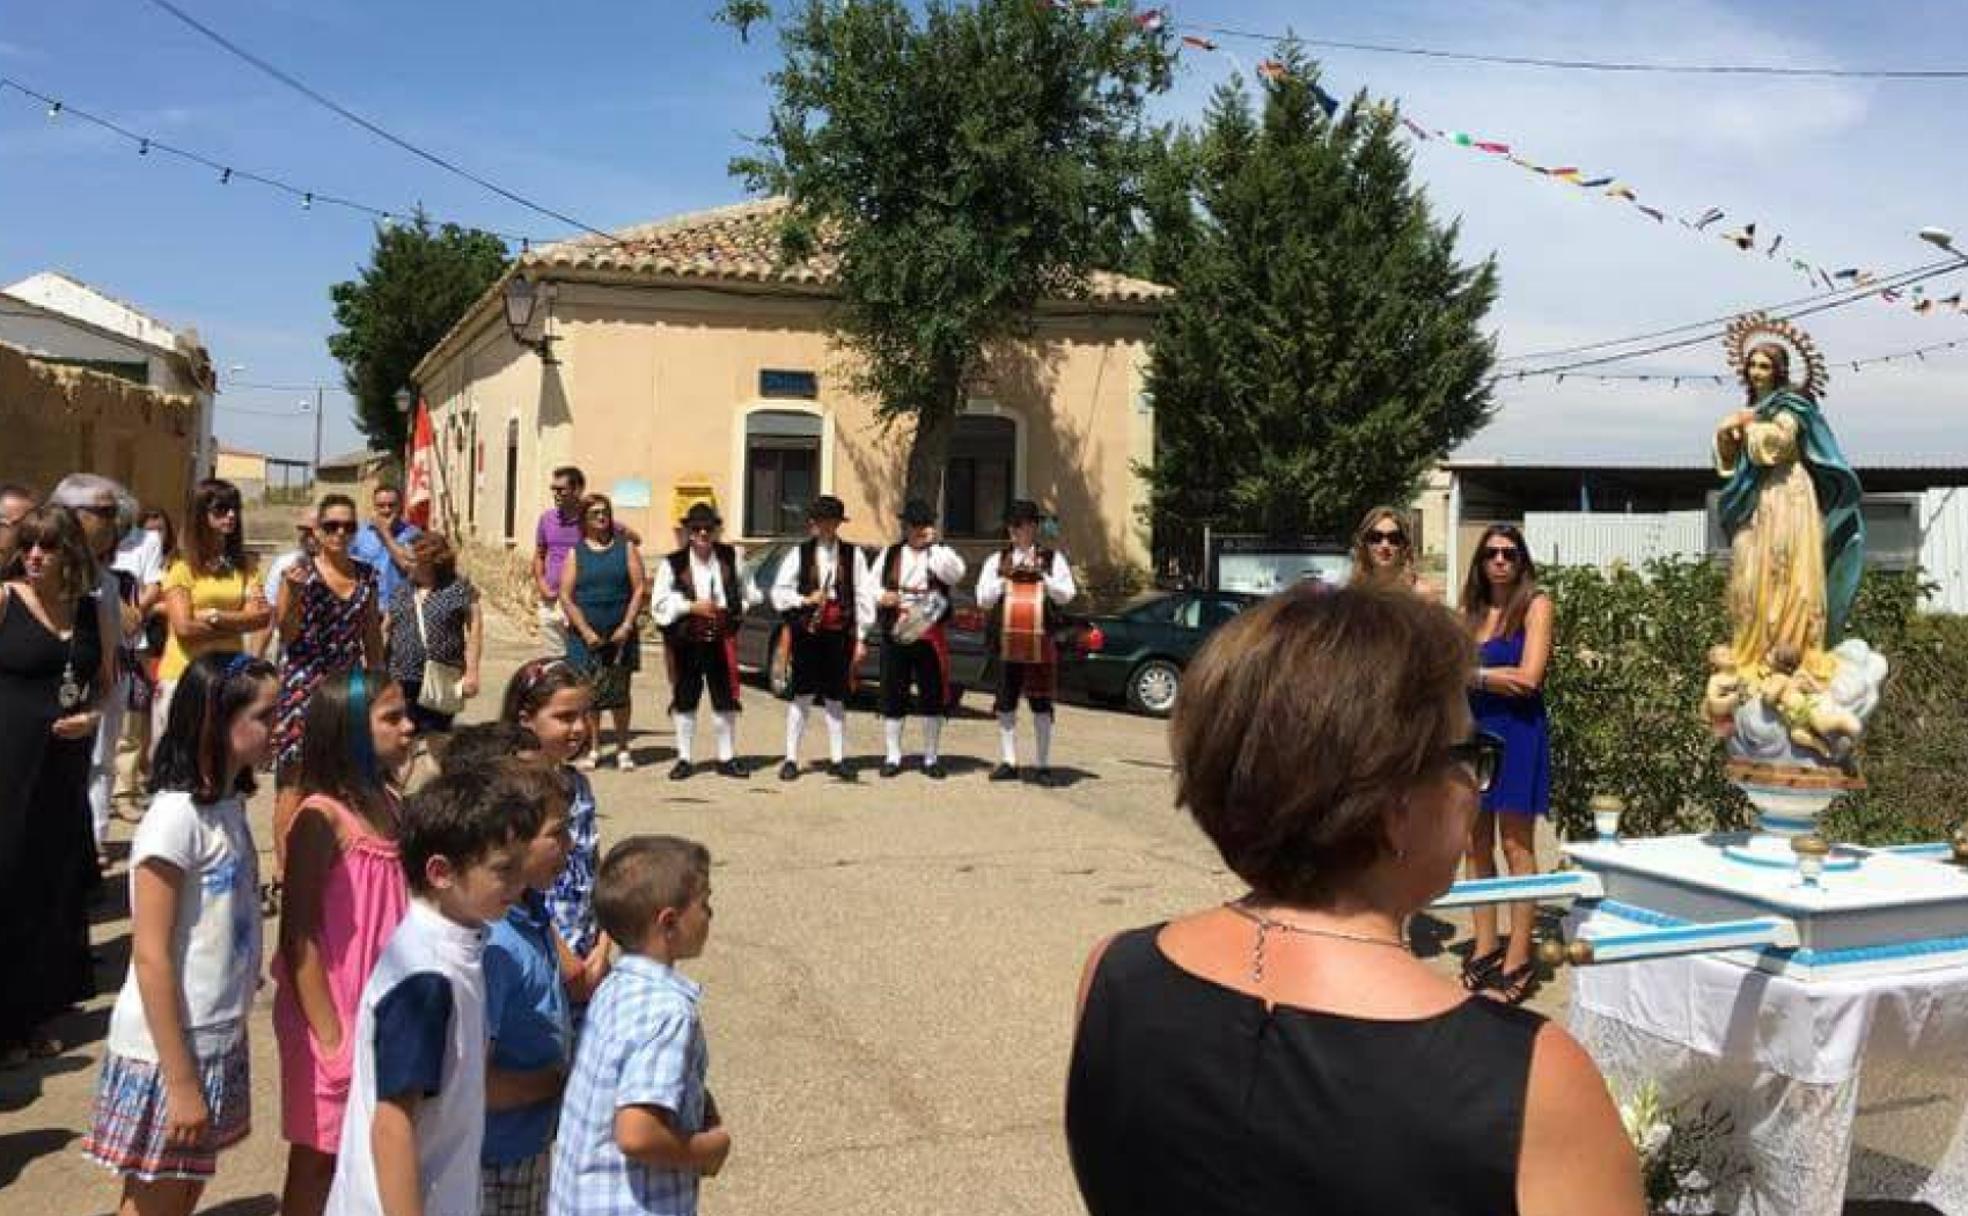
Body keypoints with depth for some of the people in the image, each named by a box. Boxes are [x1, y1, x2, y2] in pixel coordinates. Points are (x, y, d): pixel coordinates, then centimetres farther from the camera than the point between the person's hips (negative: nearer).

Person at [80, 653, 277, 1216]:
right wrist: (180, 1081, -19)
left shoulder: (228, 804, 4)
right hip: (169, 1049, -8)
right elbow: (150, 958, -20)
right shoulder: (175, 817, -20)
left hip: (218, 1039, 8)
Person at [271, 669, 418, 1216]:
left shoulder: (385, 806, 5)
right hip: (333, 1013, -7)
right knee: (317, 1161, 9)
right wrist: (330, 1037, -17)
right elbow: (299, 936, -17)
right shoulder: (322, 817, -18)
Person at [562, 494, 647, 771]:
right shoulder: (575, 553, 6)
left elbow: (638, 589, 2)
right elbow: (566, 597, 0)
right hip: (585, 636, 0)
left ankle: (622, 749, 12)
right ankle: (594, 749, 12)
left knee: (619, 692, 2)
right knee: (589, 692, 1)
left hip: (620, 635, 0)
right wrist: (586, 631, -9)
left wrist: (627, 626, -9)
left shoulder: (626, 547, 7)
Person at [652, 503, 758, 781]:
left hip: (721, 640, 2)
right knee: (685, 701, 5)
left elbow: (750, 594, 14)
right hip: (685, 642, -2)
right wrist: (691, 607, -13)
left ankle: (727, 757, 17)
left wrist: (732, 610, 0)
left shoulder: (731, 558, 6)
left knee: (725, 700, 6)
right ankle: (684, 758, 16)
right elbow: (659, 603, -5)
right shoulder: (672, 564, -1)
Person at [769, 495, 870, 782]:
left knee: (836, 698, 7)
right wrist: (804, 600, -12)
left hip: (840, 634, 1)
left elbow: (862, 597, 5)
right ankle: (791, 759, 8)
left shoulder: (853, 555, 6)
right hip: (807, 632, -1)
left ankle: (837, 759, 15)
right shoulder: (798, 553, 5)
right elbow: (778, 592, 5)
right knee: (803, 695, 0)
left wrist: (859, 638, 2)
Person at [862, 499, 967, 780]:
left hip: (930, 635, -1)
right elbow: (871, 585, 13)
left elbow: (955, 573, -16)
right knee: (892, 697, 4)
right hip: (894, 635, 1)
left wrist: (933, 544, -20)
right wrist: (883, 596, -8)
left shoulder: (941, 554, 5)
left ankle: (931, 758, 13)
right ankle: (893, 757, 13)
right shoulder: (890, 554, 11)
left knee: (932, 697, 3)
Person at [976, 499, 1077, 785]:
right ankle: (1008, 762, 16)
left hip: (1041, 643, -2)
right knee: (1006, 705, 7)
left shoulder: (1053, 558, 5)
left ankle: (1043, 765, 10)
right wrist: (1004, 575, -8)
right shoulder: (997, 560, 10)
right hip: (1006, 643, 2)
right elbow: (982, 600, 4)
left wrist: (1041, 574, -14)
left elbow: (1066, 595, -3)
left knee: (1041, 705, 4)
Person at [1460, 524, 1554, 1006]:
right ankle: (1485, 948, 15)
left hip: (1516, 731, -5)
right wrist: (1499, 677, -7)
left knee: (1515, 844, -4)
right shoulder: (1470, 611, 12)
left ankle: (1518, 961, 0)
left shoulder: (1535, 605, -2)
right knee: (1476, 844, 7)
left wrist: (1472, 674, -3)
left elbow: (1528, 678, -11)